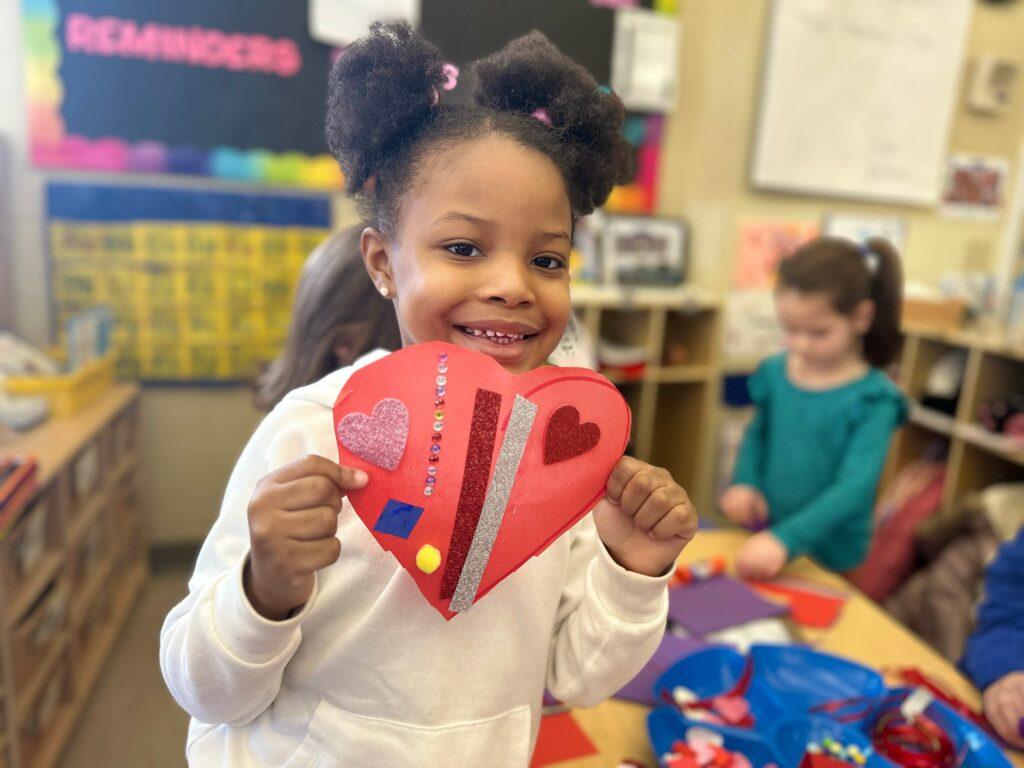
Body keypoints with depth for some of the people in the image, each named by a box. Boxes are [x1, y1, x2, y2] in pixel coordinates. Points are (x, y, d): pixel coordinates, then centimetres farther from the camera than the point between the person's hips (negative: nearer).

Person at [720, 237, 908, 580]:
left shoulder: (872, 399, -17)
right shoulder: (775, 372, -4)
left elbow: (854, 487, -24)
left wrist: (786, 540, -35)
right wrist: (744, 483, -8)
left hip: (828, 559, -4)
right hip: (763, 540, 4)